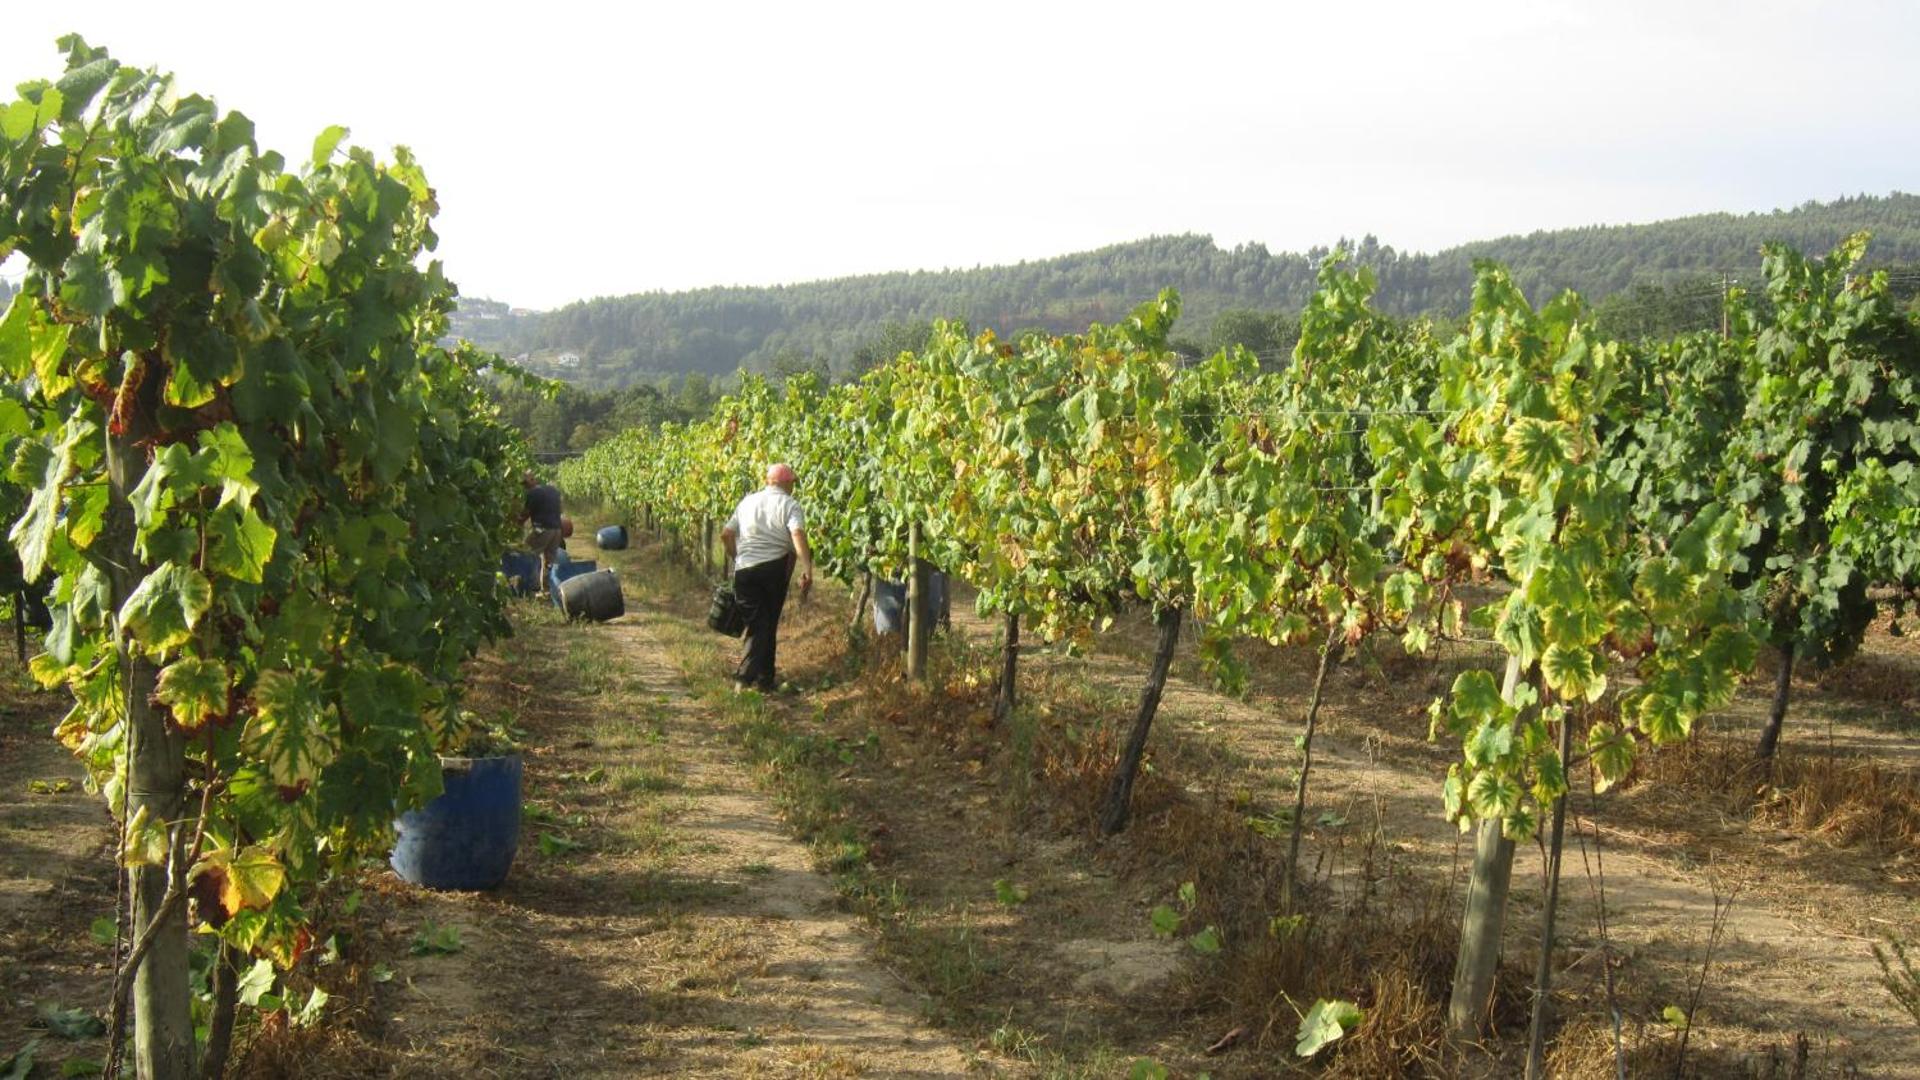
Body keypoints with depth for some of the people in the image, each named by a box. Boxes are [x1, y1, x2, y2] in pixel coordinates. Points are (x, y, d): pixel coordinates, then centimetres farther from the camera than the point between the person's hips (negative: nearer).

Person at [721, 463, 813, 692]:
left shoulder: (748, 501, 15)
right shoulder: (789, 504, 1)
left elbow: (726, 535, 13)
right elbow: (798, 535, -16)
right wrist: (807, 570, -23)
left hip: (744, 570, 4)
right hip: (774, 568, -4)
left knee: (756, 624, 10)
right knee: (768, 624, 6)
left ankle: (764, 678, 10)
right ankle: (744, 677, -3)